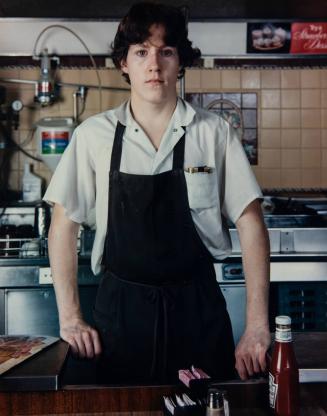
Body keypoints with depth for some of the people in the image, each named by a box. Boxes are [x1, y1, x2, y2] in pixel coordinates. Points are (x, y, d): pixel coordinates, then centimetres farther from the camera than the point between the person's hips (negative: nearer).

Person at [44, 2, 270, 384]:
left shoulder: (214, 133, -4)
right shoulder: (94, 136, -3)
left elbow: (250, 224, -3)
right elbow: (64, 225, 2)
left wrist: (257, 326, -9)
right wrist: (70, 318, -3)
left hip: (198, 309, 0)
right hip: (120, 309, 1)